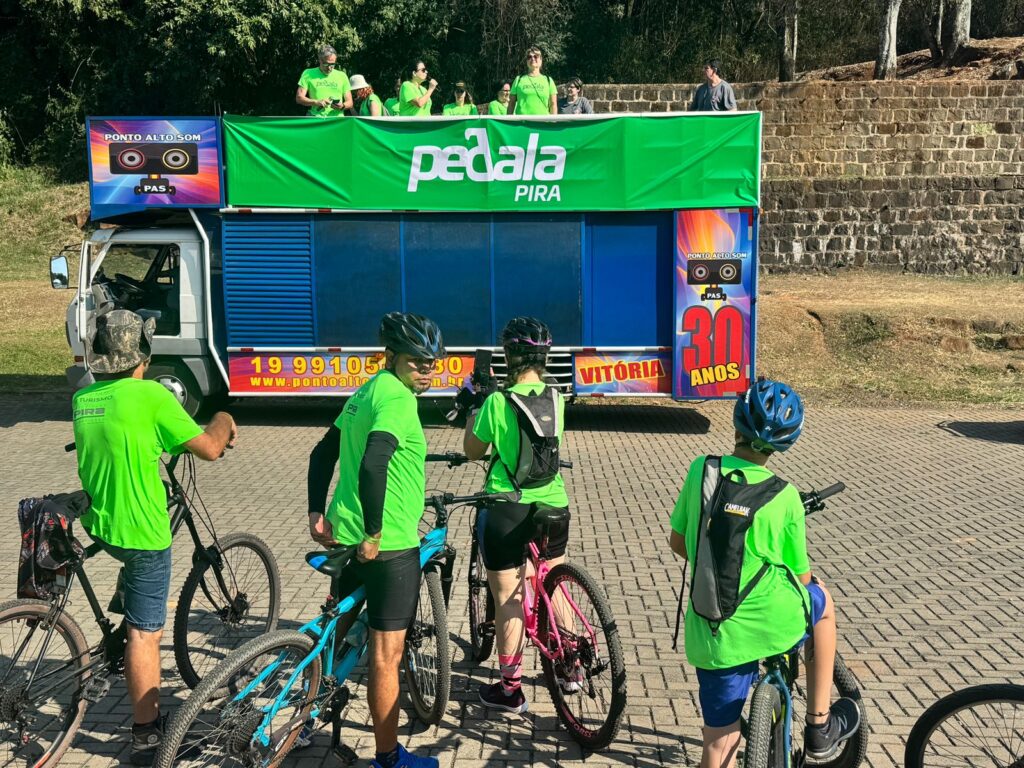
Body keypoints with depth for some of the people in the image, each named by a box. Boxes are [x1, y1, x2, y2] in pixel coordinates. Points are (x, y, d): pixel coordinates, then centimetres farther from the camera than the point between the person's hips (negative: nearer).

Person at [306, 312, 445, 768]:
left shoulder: (365, 393, 13)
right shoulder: (397, 397, -18)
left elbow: (323, 453, 17)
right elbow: (373, 465, -32)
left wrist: (317, 513, 14)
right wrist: (374, 534, -24)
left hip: (346, 536, 10)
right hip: (390, 545, -10)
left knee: (335, 629, 24)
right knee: (386, 653, 2)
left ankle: (305, 720, 39)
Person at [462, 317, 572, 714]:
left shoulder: (498, 401, -15)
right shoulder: (555, 397, -1)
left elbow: (473, 451, -4)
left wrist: (472, 415, 12)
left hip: (507, 509, -5)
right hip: (552, 503, 5)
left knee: (508, 600, 6)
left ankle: (510, 688, 16)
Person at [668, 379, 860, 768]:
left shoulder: (701, 470, -4)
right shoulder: (784, 496, -9)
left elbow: (677, 543, 7)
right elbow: (799, 576, 3)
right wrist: (813, 584, 27)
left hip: (711, 638, 2)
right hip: (771, 626, -2)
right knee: (822, 602, 31)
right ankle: (820, 726, 36)